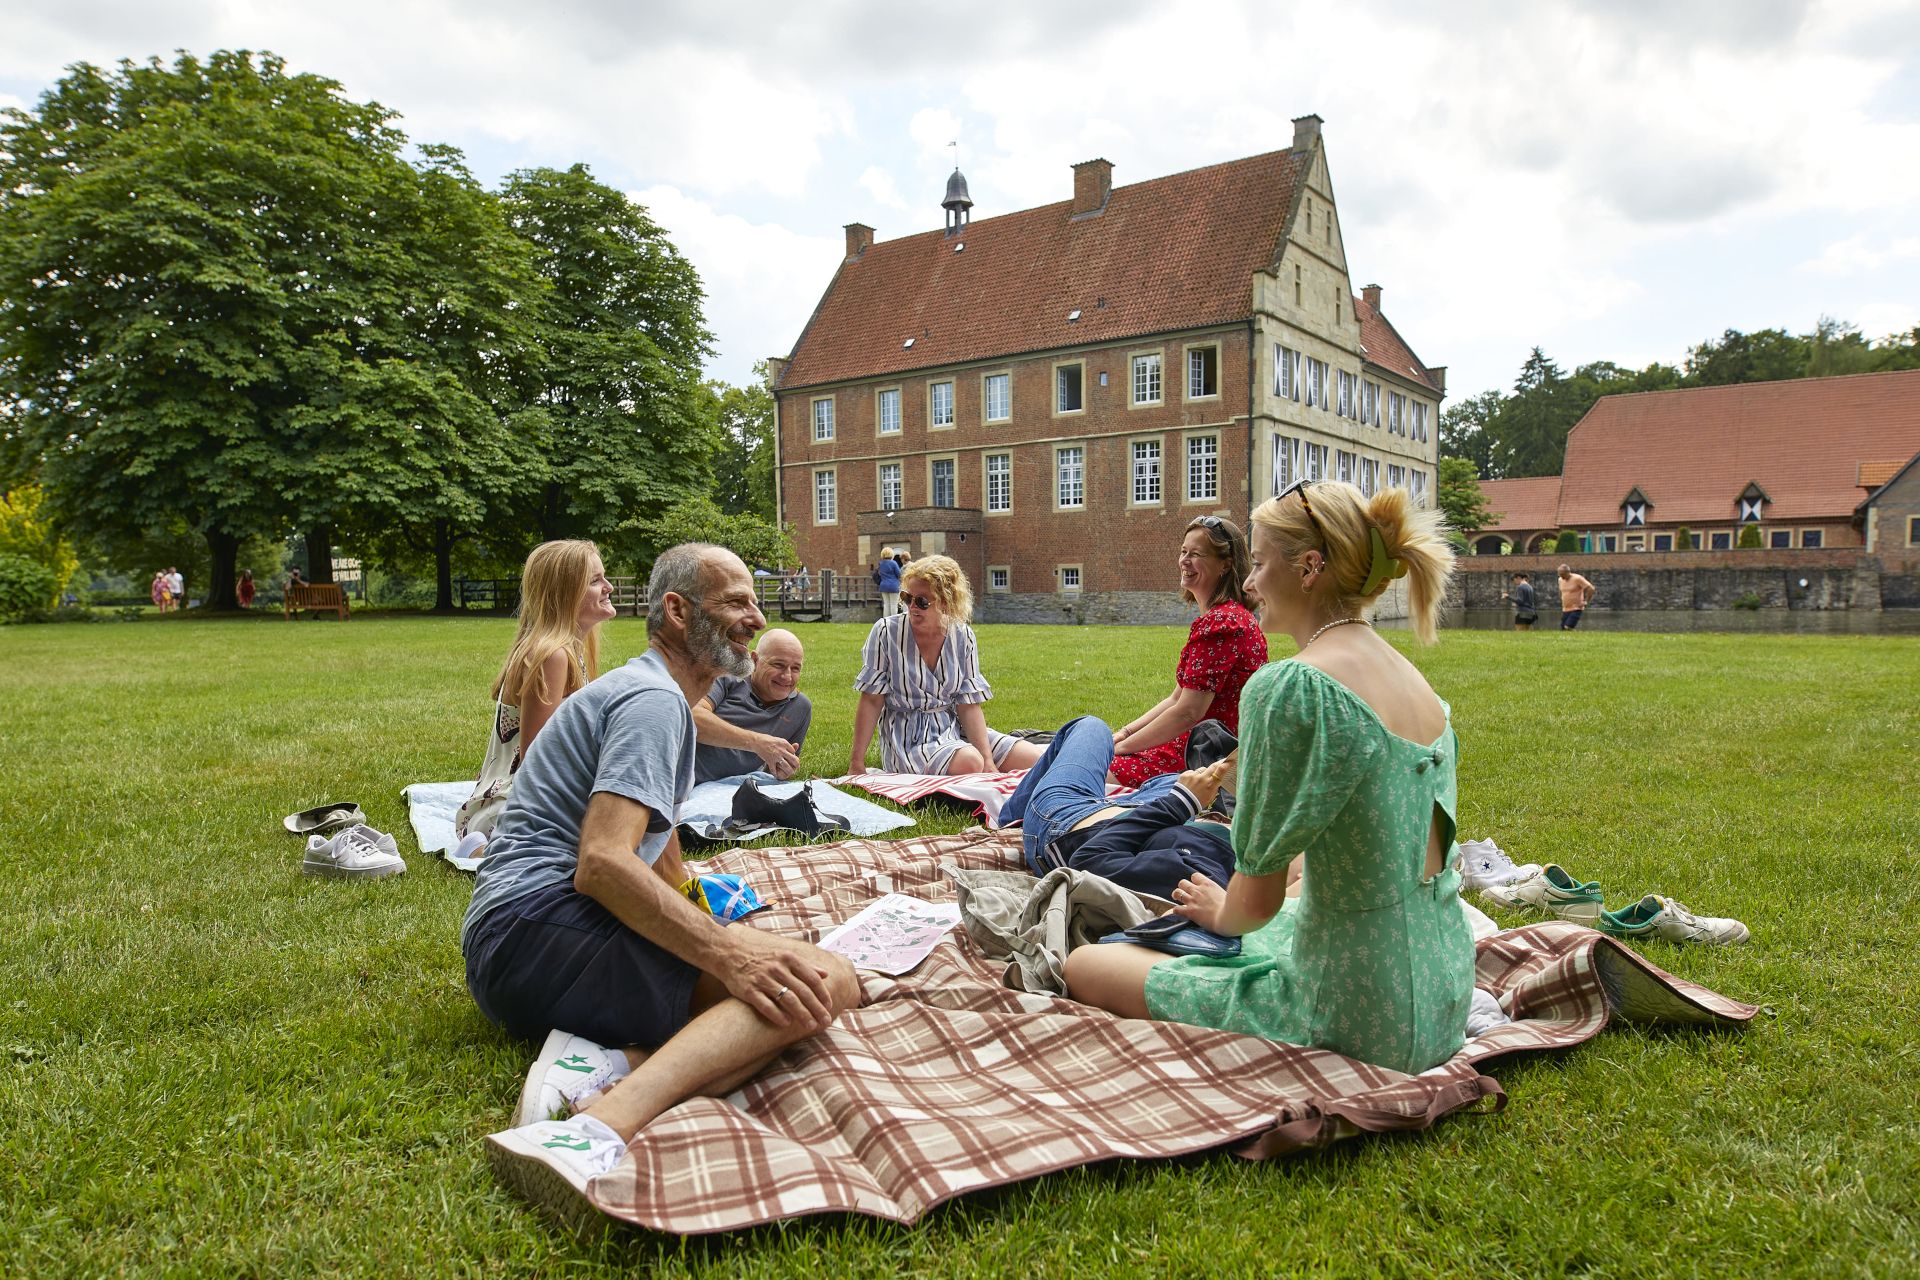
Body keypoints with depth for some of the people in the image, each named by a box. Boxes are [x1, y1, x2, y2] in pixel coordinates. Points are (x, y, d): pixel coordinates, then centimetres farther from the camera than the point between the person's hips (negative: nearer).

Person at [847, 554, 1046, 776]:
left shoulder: (962, 636, 0)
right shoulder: (886, 632, -8)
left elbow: (969, 705, -2)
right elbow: (872, 701, -6)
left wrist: (988, 761, -14)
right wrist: (856, 762, -10)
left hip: (953, 727, 4)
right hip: (908, 736, -4)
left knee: (1036, 759, -12)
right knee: (970, 762, -35)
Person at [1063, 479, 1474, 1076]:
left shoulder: (1286, 688, -23)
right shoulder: (1410, 676, 4)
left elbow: (1257, 901, -19)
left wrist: (1221, 913, 6)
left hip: (1361, 1024, -10)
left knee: (1084, 967, 3)